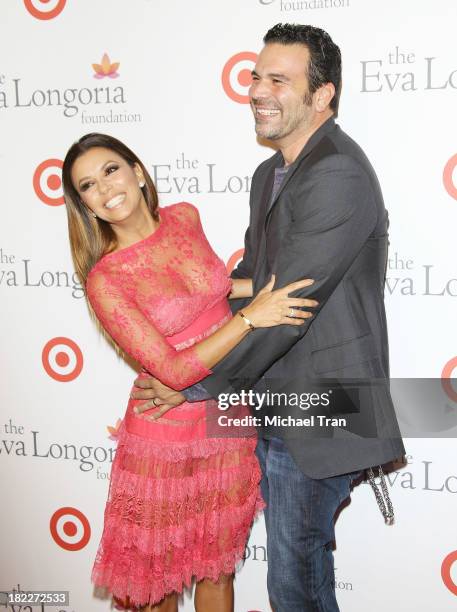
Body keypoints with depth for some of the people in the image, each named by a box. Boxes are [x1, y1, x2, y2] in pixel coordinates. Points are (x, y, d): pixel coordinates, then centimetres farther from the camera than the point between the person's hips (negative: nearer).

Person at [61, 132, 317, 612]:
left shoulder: (185, 217, -3)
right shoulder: (104, 280, -18)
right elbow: (173, 371, -22)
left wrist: (255, 284, 4)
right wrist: (251, 315, -24)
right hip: (168, 437, -4)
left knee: (217, 568, 20)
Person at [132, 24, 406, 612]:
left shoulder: (339, 177, -22)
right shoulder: (270, 172, 11)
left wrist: (199, 382, -15)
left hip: (317, 419, -9)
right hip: (273, 403, 9)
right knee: (301, 560, 24)